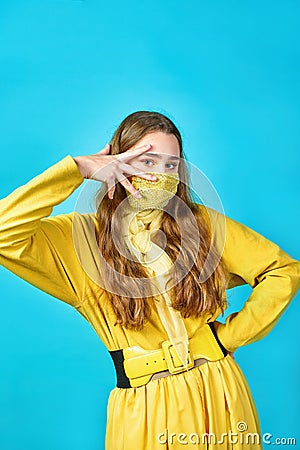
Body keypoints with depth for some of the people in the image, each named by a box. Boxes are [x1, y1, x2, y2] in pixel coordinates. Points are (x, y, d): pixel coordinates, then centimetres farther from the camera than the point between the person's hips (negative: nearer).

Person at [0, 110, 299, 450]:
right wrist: (78, 169, -18)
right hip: (143, 410, -2)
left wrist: (231, 334, -4)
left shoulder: (202, 223, -1)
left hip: (219, 394, 2)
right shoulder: (82, 236, -6)